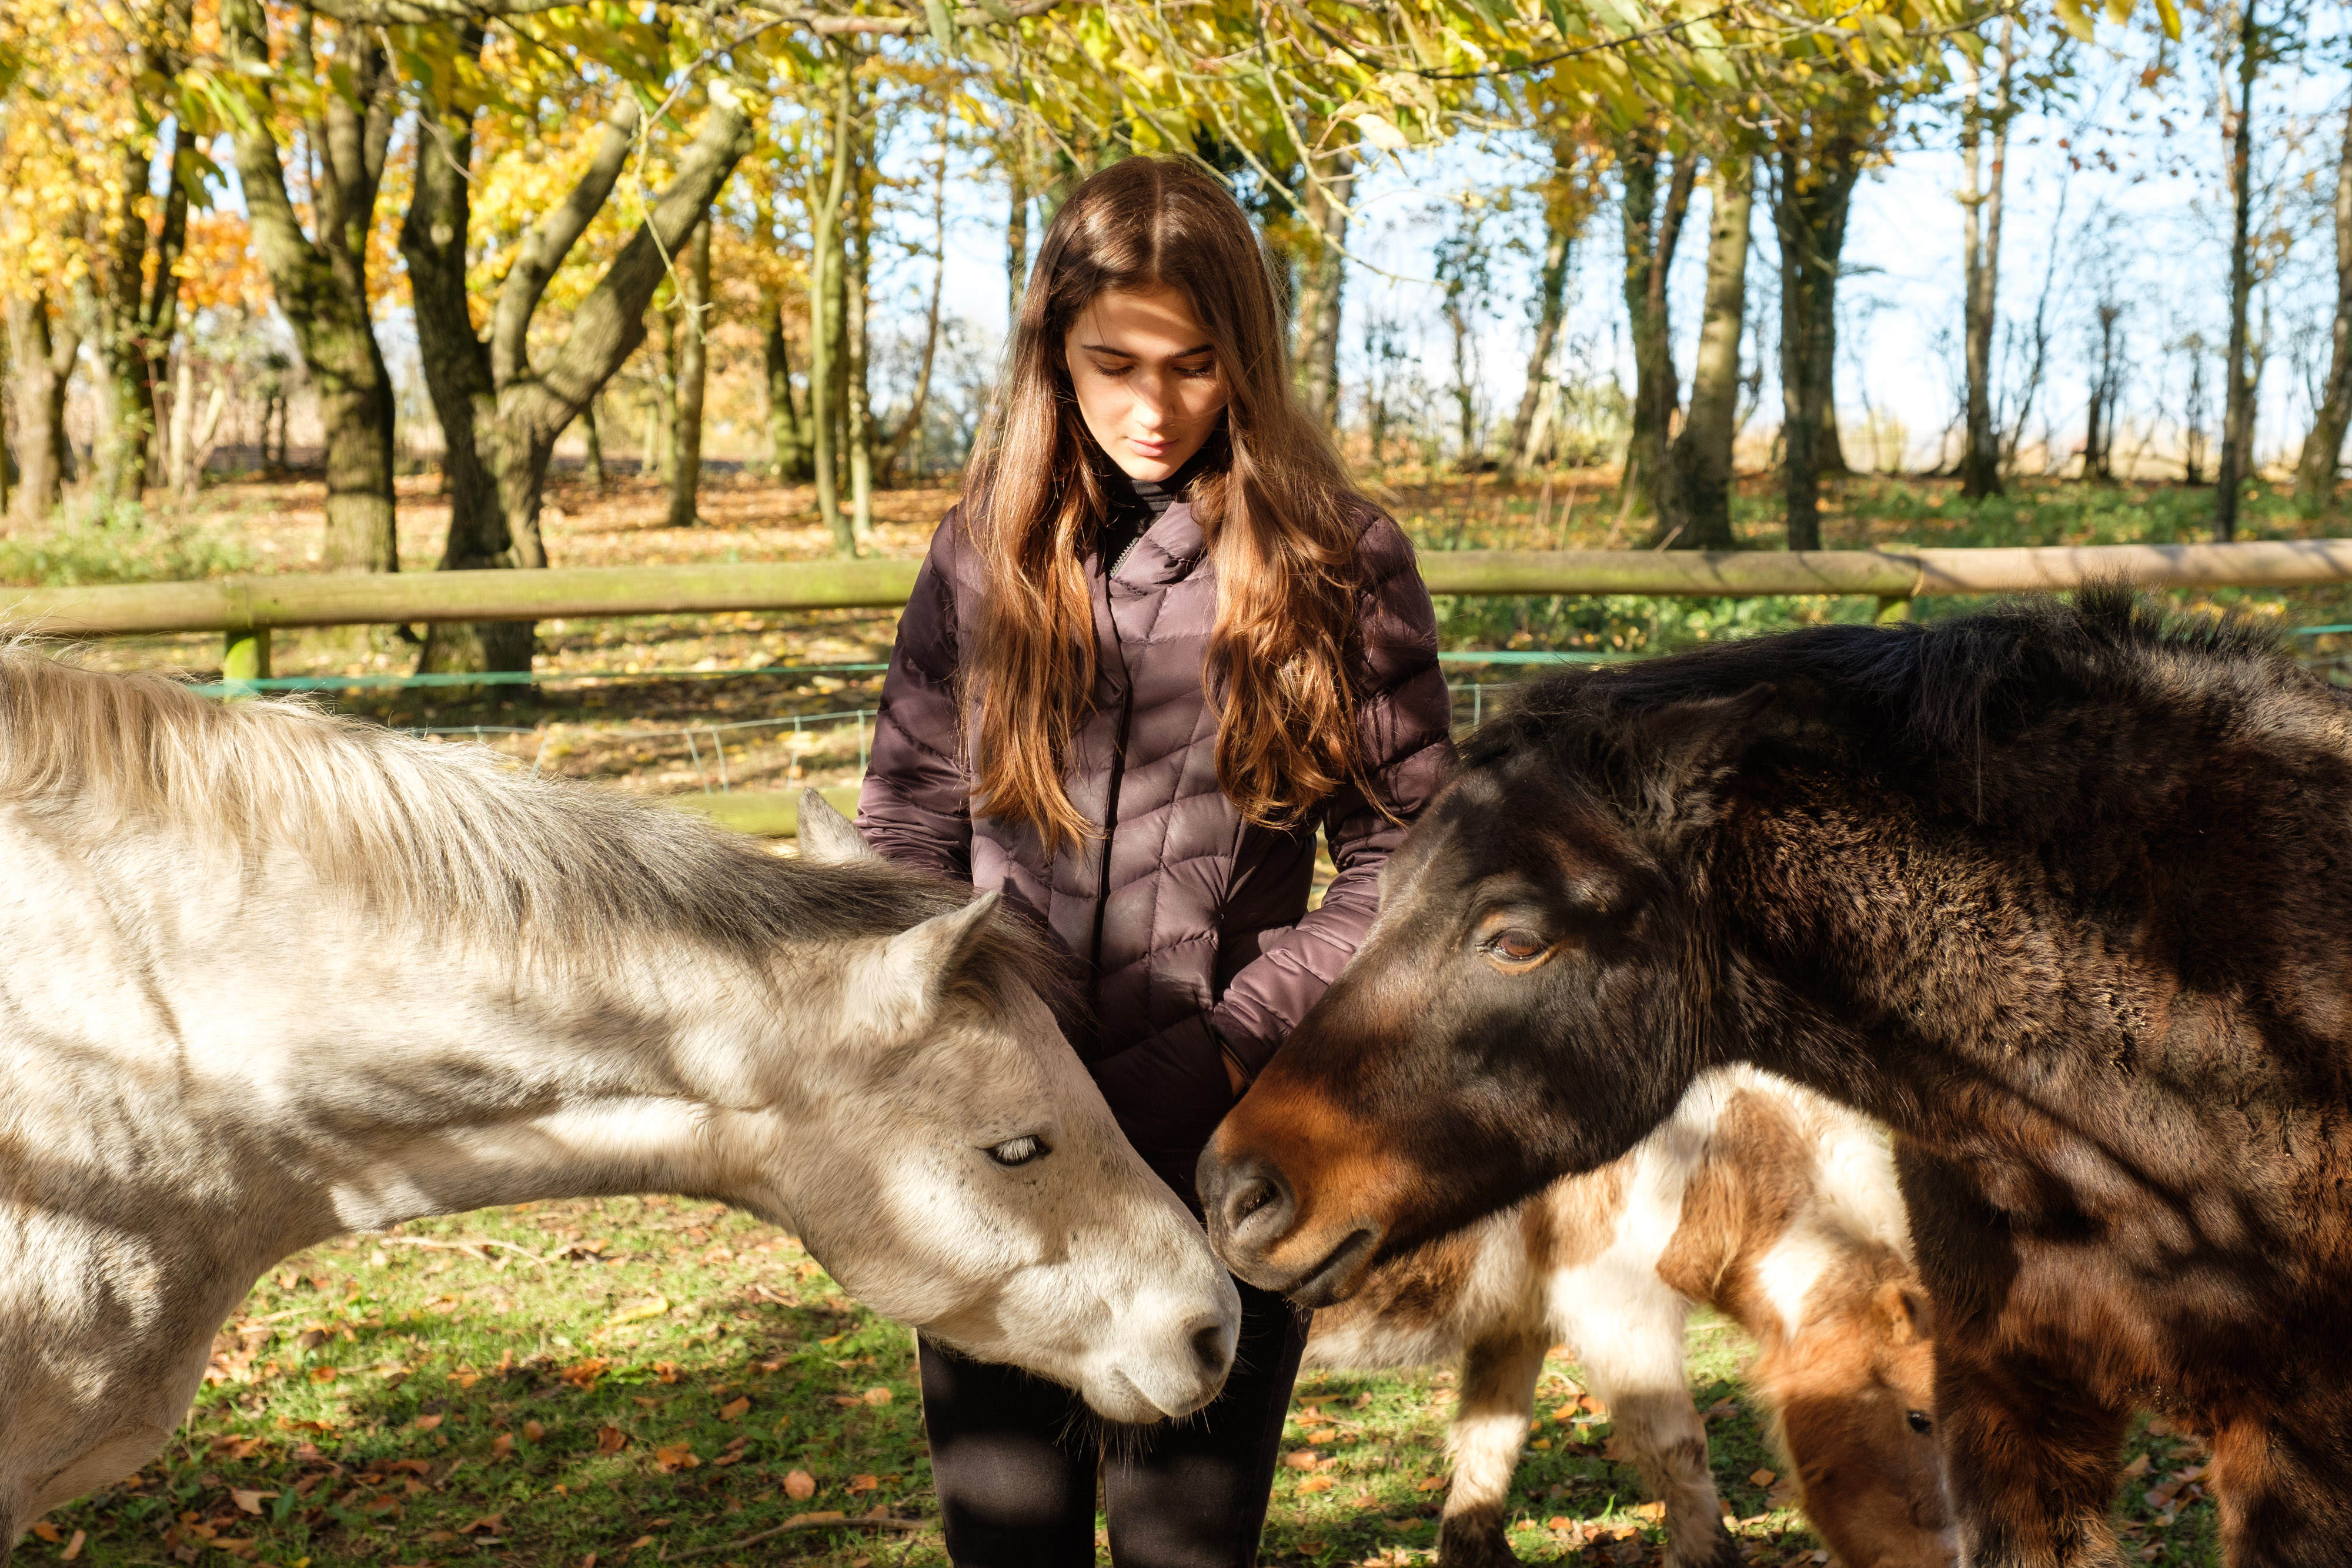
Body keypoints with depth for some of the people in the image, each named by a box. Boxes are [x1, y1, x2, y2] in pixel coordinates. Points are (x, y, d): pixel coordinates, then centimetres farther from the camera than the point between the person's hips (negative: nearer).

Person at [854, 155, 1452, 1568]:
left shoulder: (1341, 564, -4)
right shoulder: (985, 556, 4)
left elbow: (1404, 867, -6)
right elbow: (905, 840, 6)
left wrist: (1213, 1055, -16)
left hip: (1222, 1162, -2)